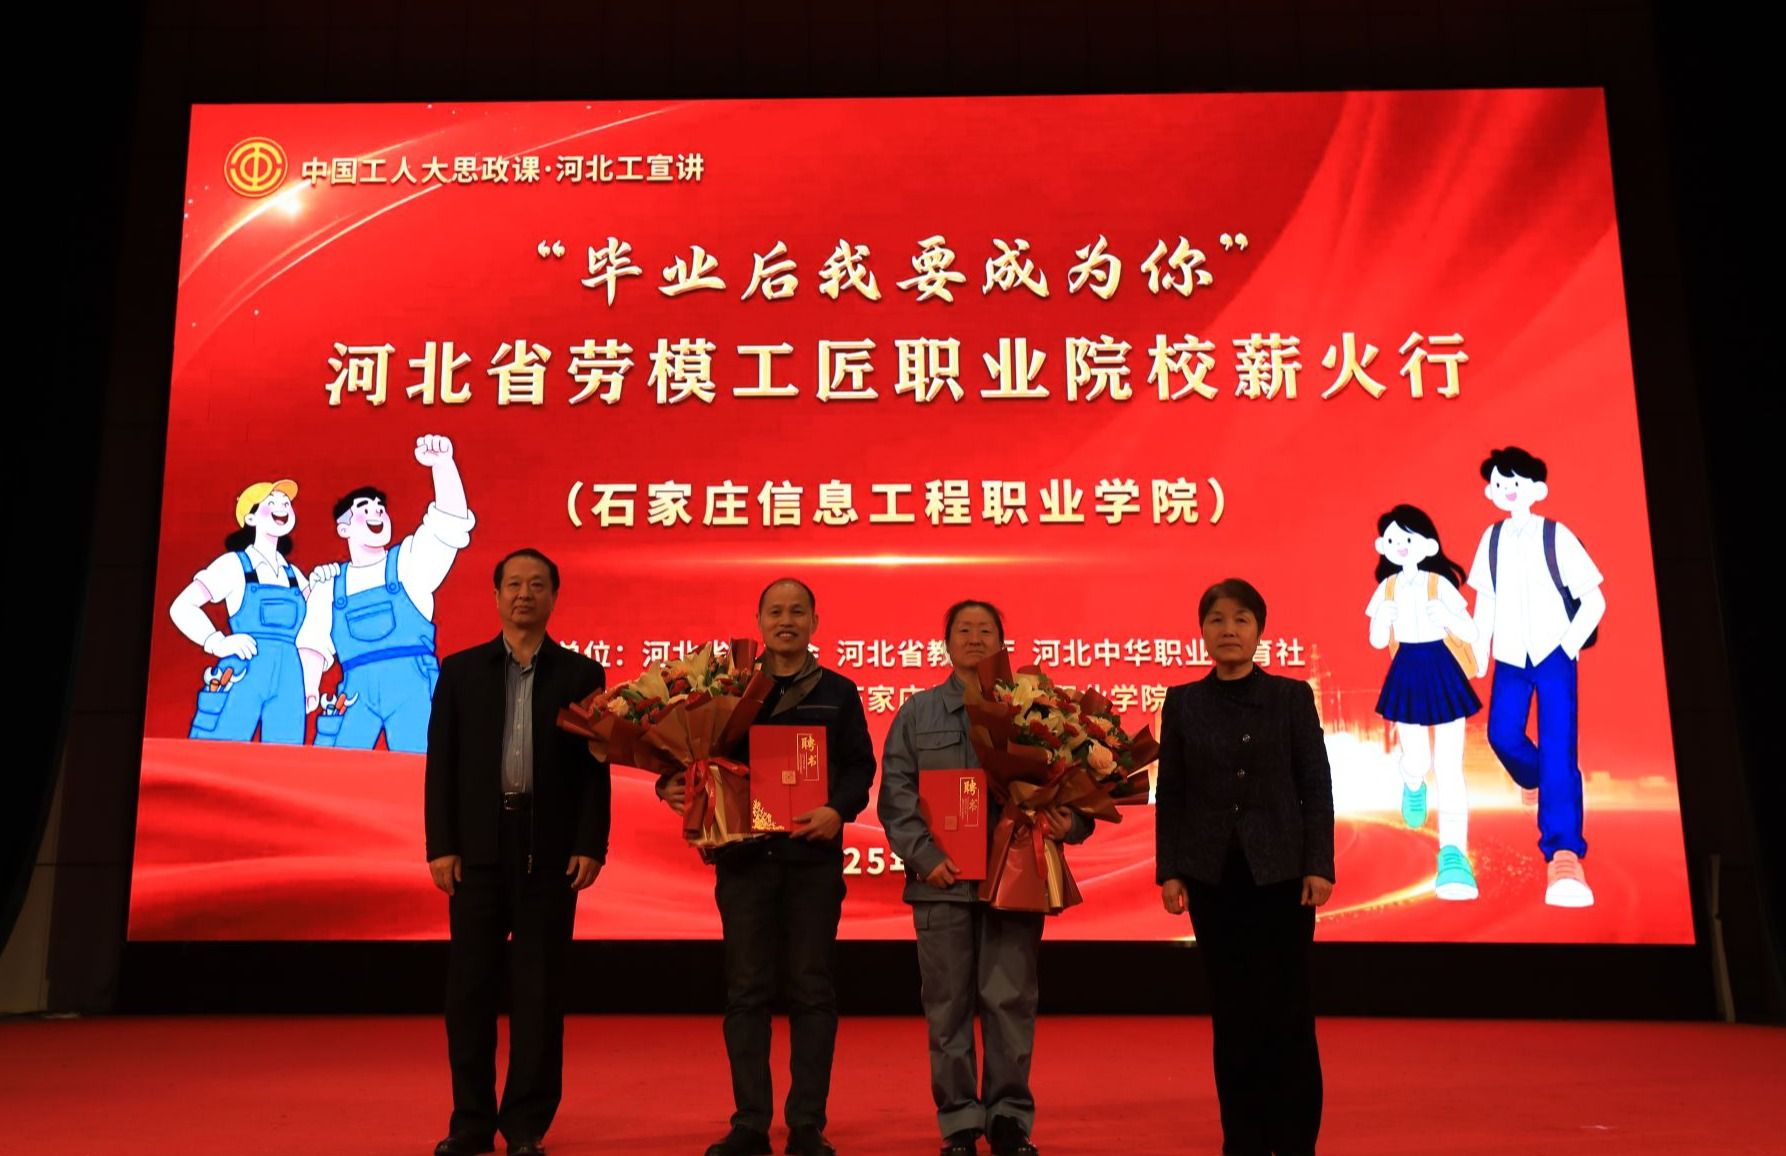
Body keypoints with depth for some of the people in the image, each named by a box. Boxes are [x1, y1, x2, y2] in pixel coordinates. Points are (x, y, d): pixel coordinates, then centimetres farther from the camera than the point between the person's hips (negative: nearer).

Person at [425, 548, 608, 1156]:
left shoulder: (581, 674, 5)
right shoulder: (461, 670, 8)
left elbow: (596, 768, 2)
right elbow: (441, 763, 5)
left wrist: (590, 846, -6)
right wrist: (440, 844, -3)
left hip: (549, 849, -1)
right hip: (479, 846, 1)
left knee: (539, 989, 4)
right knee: (470, 985, 5)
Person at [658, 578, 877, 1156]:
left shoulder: (838, 692, 8)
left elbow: (860, 765, 3)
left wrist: (838, 810, -14)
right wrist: (673, 787, -13)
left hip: (813, 855, 0)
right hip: (743, 853, 0)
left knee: (811, 989, 4)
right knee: (746, 989, 4)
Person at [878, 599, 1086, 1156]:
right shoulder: (917, 712, 11)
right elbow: (895, 793, 4)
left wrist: (1070, 822, -17)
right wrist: (924, 855, -8)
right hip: (943, 880, 1)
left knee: (1010, 1001, 2)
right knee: (948, 1004, 5)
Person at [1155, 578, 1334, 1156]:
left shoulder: (1292, 696, 0)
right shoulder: (1182, 702, 4)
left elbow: (1316, 787, 0)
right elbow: (1170, 794, 5)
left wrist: (1319, 866, -7)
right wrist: (1168, 871, -1)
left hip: (1280, 870, -1)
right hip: (1213, 874, 1)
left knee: (1288, 1008, 2)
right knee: (1232, 1009, 6)